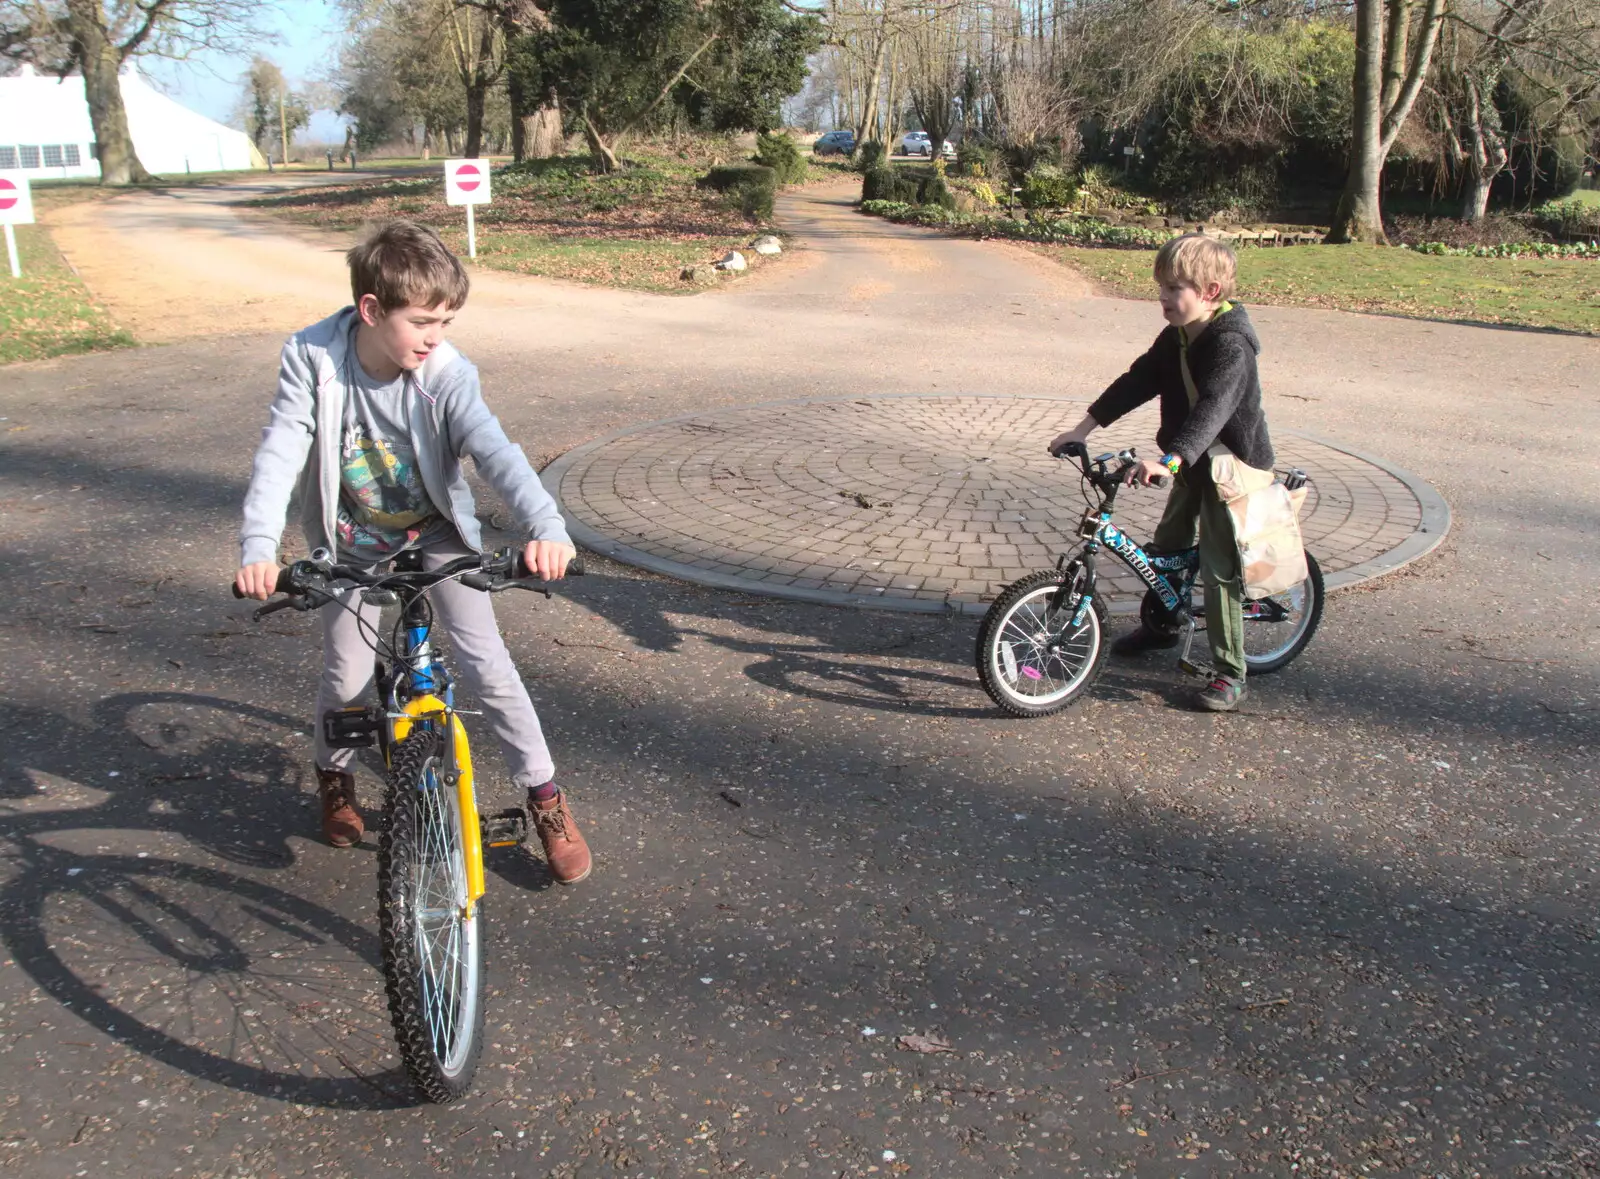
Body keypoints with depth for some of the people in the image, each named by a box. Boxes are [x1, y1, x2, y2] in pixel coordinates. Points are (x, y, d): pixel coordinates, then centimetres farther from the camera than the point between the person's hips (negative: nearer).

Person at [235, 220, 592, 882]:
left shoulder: (447, 376, -25)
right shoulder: (312, 359, -22)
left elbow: (496, 453, -39)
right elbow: (279, 455, -27)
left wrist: (546, 527, -57)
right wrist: (259, 548, -43)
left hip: (437, 533, -1)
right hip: (352, 542, 1)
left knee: (486, 664, -9)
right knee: (346, 676, 0)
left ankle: (545, 795, 7)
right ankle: (334, 776, 33)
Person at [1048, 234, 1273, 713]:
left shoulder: (1231, 345, -27)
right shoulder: (1176, 338, 0)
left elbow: (1213, 409, -41)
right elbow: (1136, 382, 1)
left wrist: (1168, 460, -54)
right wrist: (1082, 428, -6)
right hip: (1191, 464, 9)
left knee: (1218, 567, -7)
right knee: (1166, 545, 20)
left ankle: (1230, 673, 2)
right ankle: (1159, 625, 43)